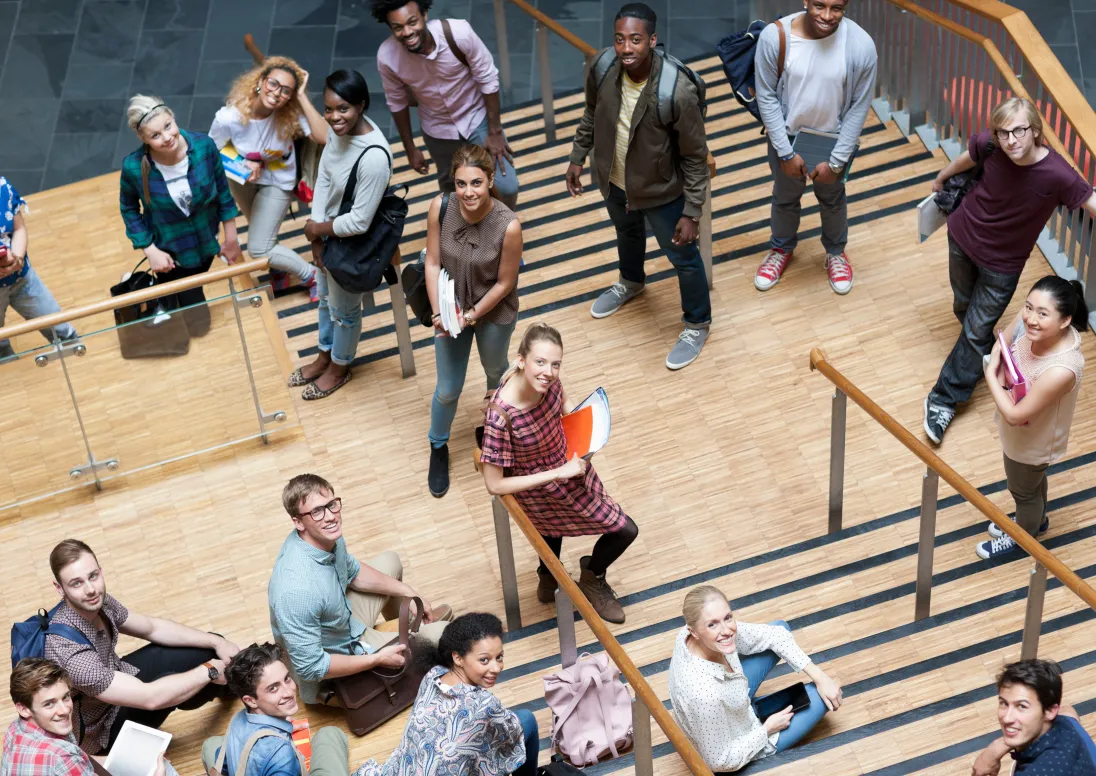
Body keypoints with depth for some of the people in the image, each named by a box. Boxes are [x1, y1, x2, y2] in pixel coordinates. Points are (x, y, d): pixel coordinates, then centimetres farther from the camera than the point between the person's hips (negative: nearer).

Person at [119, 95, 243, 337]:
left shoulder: (204, 146, -24)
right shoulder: (133, 167, -28)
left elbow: (222, 190, -8)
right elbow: (129, 209, -9)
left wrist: (231, 237, -1)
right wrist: (150, 251, -13)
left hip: (205, 242, 3)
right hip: (170, 252, -3)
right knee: (196, 322, 8)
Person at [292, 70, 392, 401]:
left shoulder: (374, 157, -38)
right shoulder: (339, 129, -15)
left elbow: (359, 221, -30)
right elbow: (323, 178, -3)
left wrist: (318, 229, -14)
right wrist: (316, 236, -6)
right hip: (329, 232, 7)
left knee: (343, 309, 20)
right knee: (325, 296, 29)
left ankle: (339, 368, 47)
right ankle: (325, 356, 55)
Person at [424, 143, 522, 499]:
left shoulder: (508, 225, -33)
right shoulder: (440, 208, -25)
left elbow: (505, 282, -19)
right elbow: (433, 263, -13)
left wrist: (472, 316, -18)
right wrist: (439, 313, -20)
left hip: (495, 312, -1)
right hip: (452, 307, 1)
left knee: (495, 369, 29)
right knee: (448, 390, 13)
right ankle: (438, 448, 41)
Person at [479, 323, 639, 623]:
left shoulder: (547, 381, -23)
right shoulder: (501, 416, -41)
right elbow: (495, 486, -31)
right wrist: (559, 473, -31)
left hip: (566, 464, 6)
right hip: (540, 493, -6)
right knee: (624, 530, 8)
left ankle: (549, 581, 66)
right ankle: (592, 578, 39)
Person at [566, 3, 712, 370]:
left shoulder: (677, 92, -35)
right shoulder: (602, 71, -21)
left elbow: (695, 157, -23)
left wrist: (692, 212, -20)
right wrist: (578, 157, 9)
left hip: (661, 190, -5)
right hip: (614, 181, 5)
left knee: (682, 257, 16)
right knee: (627, 234, 34)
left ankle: (697, 325, 41)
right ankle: (631, 282, 66)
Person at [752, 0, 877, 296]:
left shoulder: (861, 45, -25)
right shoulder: (774, 37, -27)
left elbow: (859, 107, -14)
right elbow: (767, 97, -16)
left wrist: (836, 161, -12)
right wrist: (786, 152, -14)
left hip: (834, 140, 0)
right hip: (787, 138, 0)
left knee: (832, 199, 25)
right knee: (785, 197, 25)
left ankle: (836, 253, 53)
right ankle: (781, 249, 53)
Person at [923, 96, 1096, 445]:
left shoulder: (1057, 175, -34)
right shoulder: (988, 146, -23)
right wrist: (940, 179, 21)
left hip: (1003, 263, -3)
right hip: (963, 236, 3)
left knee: (976, 332, 4)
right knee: (963, 306, 25)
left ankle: (943, 400, 19)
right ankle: (986, 358, 55)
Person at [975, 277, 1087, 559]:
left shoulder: (1061, 371, -45)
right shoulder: (1028, 322, -25)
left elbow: (1015, 415, -32)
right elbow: (1001, 344, -1)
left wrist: (991, 375, -24)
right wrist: (999, 367, -17)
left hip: (1032, 442, -6)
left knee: (1023, 490, 26)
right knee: (1033, 480, 35)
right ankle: (1037, 520, 65)